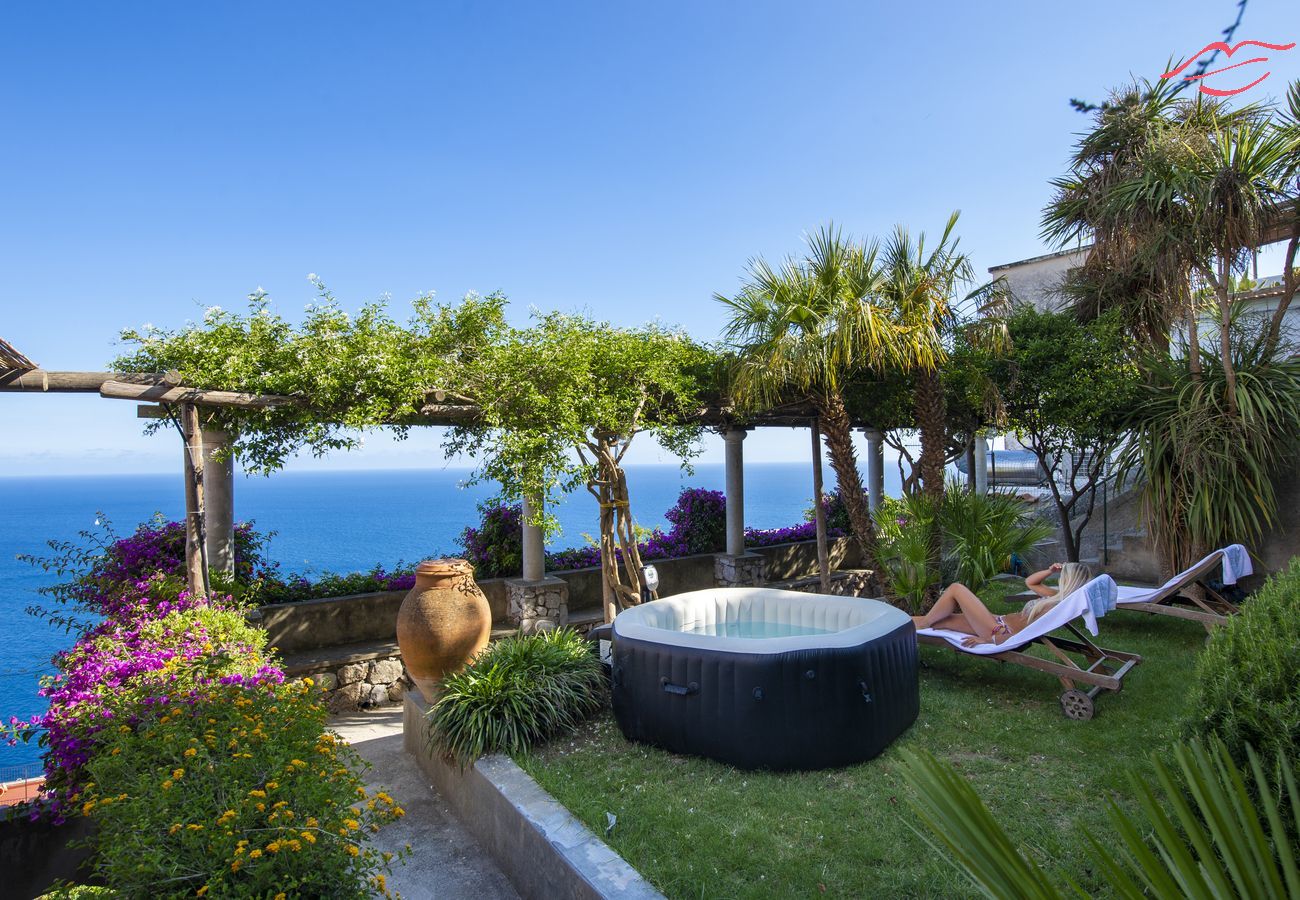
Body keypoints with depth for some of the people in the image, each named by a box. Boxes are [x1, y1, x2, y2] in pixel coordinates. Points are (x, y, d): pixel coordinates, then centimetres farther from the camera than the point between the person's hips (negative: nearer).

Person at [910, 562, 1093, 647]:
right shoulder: (1058, 597, 8)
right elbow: (1029, 582, 24)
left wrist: (988, 639, -21)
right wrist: (1050, 571, 6)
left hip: (998, 631, -9)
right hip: (1000, 622, 9)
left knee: (956, 588, -7)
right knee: (942, 619, 9)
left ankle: (925, 621, 8)